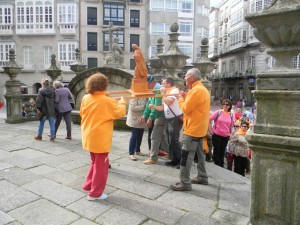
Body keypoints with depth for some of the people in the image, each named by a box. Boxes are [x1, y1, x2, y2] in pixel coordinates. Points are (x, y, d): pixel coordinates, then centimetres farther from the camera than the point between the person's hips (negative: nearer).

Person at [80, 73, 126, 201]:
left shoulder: (86, 98, 1)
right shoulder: (107, 101, -17)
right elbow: (120, 112, -9)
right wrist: (122, 102, 10)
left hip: (89, 137, 7)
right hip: (100, 139, -7)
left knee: (95, 162, 26)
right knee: (101, 165, 8)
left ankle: (88, 185, 35)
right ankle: (95, 193, 16)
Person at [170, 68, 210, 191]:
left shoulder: (196, 90, -19)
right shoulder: (202, 89, 15)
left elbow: (186, 108, -19)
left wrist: (181, 99, -3)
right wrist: (186, 98, 6)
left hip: (193, 128, -11)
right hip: (199, 127, 11)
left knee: (186, 155, -7)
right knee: (200, 153, 17)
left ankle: (185, 183, -2)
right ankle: (202, 177, 28)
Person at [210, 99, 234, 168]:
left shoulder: (231, 115, 4)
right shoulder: (218, 112, -6)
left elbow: (231, 126, 14)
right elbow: (209, 119, -6)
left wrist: (230, 134, 13)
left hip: (226, 136, 3)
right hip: (216, 134, -3)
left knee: (222, 151, 11)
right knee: (217, 150, 4)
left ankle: (221, 165, 23)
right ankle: (217, 164, 17)